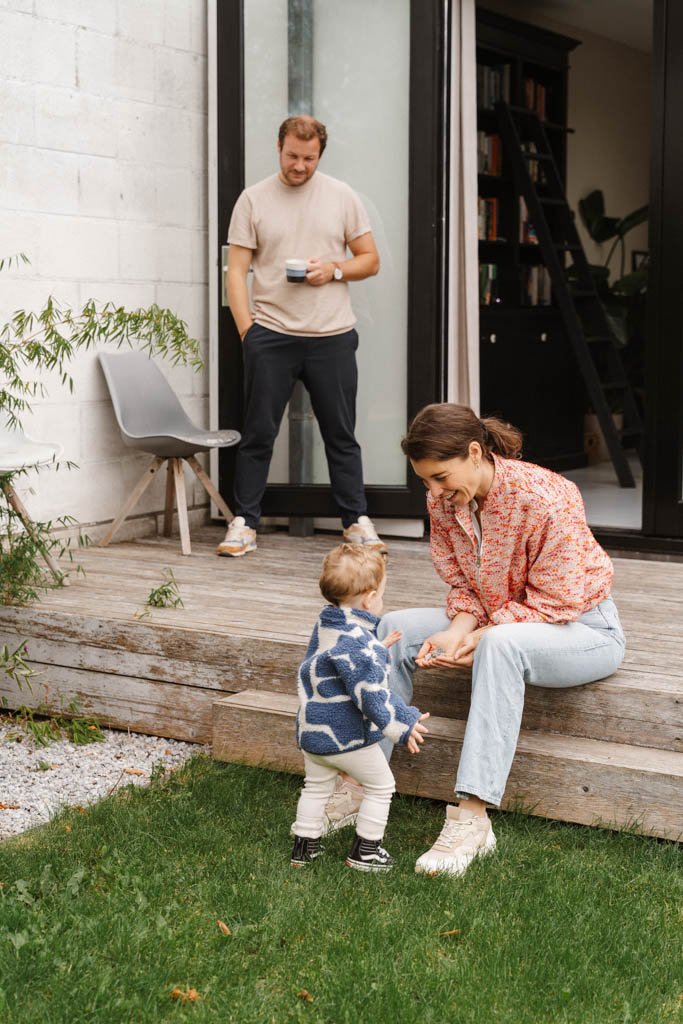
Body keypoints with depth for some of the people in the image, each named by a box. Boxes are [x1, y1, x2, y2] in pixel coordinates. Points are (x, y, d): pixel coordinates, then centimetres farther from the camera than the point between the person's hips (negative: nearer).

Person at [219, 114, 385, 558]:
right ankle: (244, 522, 10)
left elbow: (370, 260, 11)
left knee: (342, 434, 6)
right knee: (258, 434, 2)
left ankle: (357, 520, 16)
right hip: (270, 334, -1)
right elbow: (237, 270, 2)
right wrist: (246, 330, -8)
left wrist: (335, 269, -9)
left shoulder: (342, 196, 8)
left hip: (333, 337, 1)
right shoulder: (254, 199, 4)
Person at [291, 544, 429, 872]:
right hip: (347, 735, -9)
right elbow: (370, 694, -27)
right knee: (380, 785, 9)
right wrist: (402, 724, -18)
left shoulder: (325, 626, 5)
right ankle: (365, 851, 15)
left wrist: (379, 649, 33)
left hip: (311, 731, 9)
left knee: (317, 786, 24)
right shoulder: (356, 642, -26)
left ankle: (304, 845, 30)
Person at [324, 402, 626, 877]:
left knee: (502, 645, -39)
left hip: (583, 626, -7)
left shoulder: (544, 498, -27)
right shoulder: (444, 504, -5)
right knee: (395, 628, -8)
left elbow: (553, 603, -23)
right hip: (497, 621, 8)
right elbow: (465, 589, 4)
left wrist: (477, 640, -27)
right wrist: (455, 632, -18)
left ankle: (473, 816, -41)